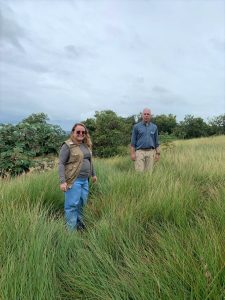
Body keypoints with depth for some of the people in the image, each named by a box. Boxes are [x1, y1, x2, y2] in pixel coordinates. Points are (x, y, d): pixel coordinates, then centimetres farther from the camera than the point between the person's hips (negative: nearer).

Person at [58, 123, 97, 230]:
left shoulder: (86, 145, 12)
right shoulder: (67, 145, -9)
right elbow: (61, 164, -13)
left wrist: (93, 174, 26)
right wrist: (62, 181, -19)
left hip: (85, 180, 7)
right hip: (74, 180, -7)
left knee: (82, 203, 15)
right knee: (72, 205, 0)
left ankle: (80, 224, 31)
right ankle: (71, 229, 13)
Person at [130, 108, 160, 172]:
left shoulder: (154, 127, 10)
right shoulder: (136, 126, 3)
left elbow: (156, 141, 12)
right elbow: (133, 141, 1)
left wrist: (158, 153, 6)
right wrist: (132, 153, -7)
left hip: (150, 152, 2)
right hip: (140, 152, -2)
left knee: (149, 171, 4)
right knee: (139, 171, -8)